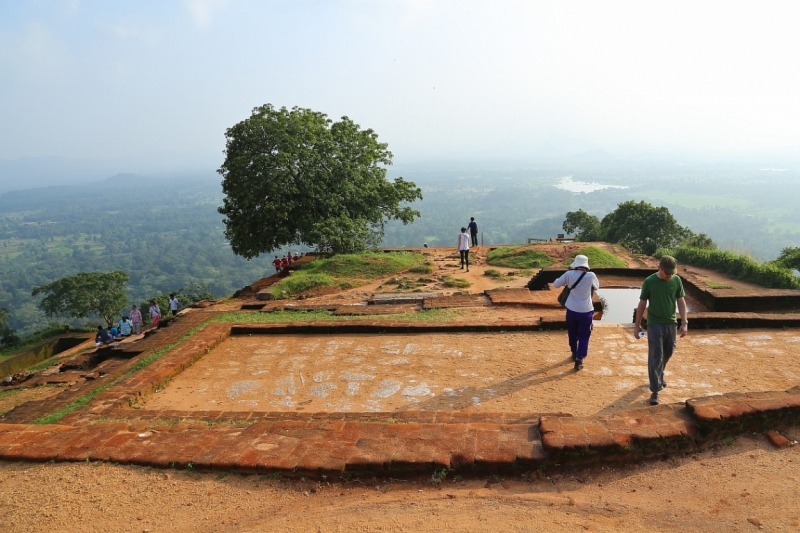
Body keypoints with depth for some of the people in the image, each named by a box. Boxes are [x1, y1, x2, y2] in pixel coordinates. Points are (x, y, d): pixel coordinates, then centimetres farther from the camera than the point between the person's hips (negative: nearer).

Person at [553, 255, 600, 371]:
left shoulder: (569, 274, -8)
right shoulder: (591, 275, -9)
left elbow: (556, 284, 1)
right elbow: (596, 287, 10)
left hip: (572, 310, 2)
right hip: (586, 312, -2)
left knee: (572, 334, 22)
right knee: (584, 336, 8)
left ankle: (574, 354, 40)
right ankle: (579, 360, -1)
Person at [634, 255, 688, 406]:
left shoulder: (676, 280, -3)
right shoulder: (649, 282, -12)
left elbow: (681, 302, 3)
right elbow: (642, 304, -5)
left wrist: (684, 323, -3)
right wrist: (637, 325, -3)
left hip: (671, 323, 4)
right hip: (655, 324, -4)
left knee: (667, 353, 18)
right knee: (655, 357, -5)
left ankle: (659, 376, 44)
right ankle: (655, 391, -1)